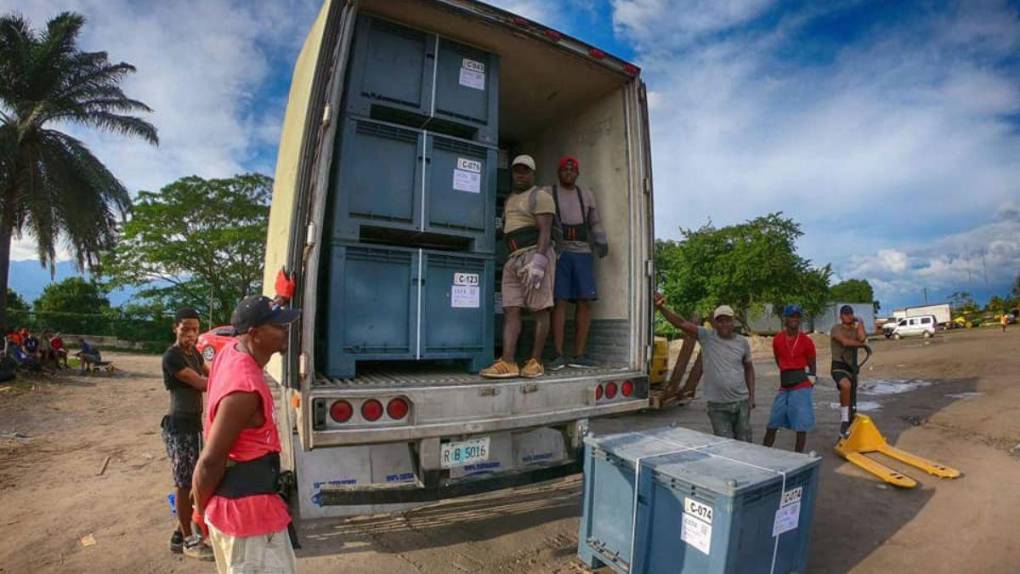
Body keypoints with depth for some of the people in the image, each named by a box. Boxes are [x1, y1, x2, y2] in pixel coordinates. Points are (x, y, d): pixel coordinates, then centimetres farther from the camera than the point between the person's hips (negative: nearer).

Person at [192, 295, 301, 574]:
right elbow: (210, 461, -24)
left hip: (234, 499, 9)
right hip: (246, 509, -9)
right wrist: (201, 510, -7)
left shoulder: (230, 351, -4)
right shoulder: (245, 389, -31)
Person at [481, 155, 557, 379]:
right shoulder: (510, 199, 23)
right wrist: (513, 259, 12)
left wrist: (538, 261, -24)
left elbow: (545, 231, -13)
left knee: (539, 310, -3)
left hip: (535, 255, -7)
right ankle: (507, 363, -8)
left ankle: (535, 362, 1)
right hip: (513, 259, 8)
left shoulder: (540, 196, -2)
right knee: (510, 310, -3)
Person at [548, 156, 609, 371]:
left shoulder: (586, 195, 18)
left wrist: (602, 243, -3)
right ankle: (559, 355, -8)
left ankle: (579, 355, 0)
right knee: (559, 301, -11)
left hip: (582, 253, 4)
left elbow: (595, 224, 16)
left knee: (585, 302, -4)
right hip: (557, 253, -3)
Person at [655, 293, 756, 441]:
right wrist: (661, 308, -34)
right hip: (717, 406, -3)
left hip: (742, 403, 3)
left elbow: (748, 367, 16)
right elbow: (681, 323, -20)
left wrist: (751, 394, 10)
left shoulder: (742, 342, 2)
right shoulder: (706, 337, -7)